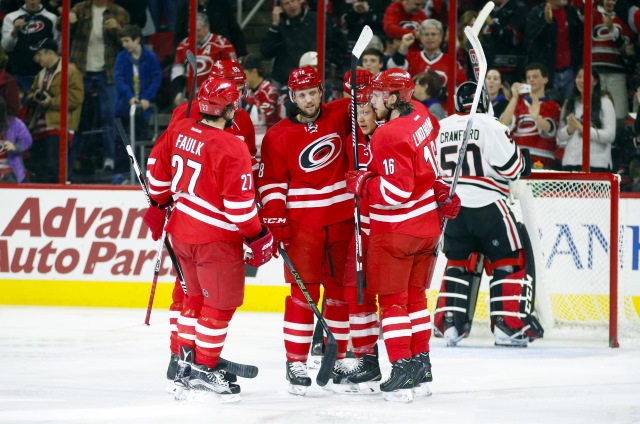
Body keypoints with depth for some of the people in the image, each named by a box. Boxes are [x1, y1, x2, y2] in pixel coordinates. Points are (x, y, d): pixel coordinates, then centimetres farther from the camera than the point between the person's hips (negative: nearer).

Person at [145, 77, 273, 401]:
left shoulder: (178, 131, -1)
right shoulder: (231, 148, -22)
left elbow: (158, 169, 12)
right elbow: (238, 201, -21)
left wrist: (160, 202, 29)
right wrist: (257, 237, -10)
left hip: (181, 230, 8)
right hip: (216, 238, -8)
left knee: (197, 297, 24)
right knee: (221, 303, 5)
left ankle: (187, 359, 30)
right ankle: (202, 371, 9)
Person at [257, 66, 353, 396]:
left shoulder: (339, 118, 2)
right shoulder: (278, 136, -3)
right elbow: (271, 183, -2)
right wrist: (275, 222, -11)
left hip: (341, 222, 3)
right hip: (301, 225, -3)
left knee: (341, 291, 9)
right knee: (303, 293, -5)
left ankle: (339, 358, 19)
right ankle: (295, 363, -1)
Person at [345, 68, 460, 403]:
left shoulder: (390, 137, -25)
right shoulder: (421, 115, 2)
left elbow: (396, 192, -27)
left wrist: (361, 184, -14)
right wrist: (441, 190, 28)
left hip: (397, 230, -9)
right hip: (428, 224, 9)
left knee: (392, 299, -1)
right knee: (414, 296, 17)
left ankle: (402, 374, -4)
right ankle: (422, 370, 20)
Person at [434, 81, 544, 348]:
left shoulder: (439, 129, 9)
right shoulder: (489, 126, -10)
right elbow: (511, 167, -12)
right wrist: (523, 159, 9)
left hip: (452, 206, 6)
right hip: (486, 205, -6)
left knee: (458, 263, 17)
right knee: (509, 262, 3)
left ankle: (449, 323, 9)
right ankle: (508, 325, -3)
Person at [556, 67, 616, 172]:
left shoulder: (605, 103, 2)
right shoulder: (569, 104, 16)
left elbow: (610, 135, -7)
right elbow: (560, 136, 14)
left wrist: (583, 129, -13)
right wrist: (569, 129, -8)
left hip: (597, 164, -4)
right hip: (570, 163, 4)